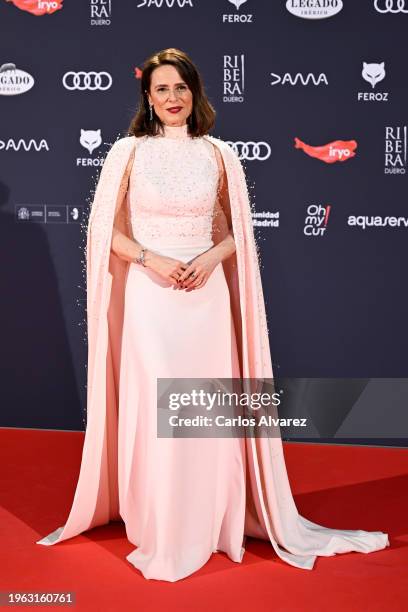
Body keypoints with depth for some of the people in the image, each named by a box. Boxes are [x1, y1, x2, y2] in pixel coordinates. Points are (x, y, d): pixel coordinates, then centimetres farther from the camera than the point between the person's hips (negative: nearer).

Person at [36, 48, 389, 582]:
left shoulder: (218, 155, 6)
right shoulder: (128, 152, 2)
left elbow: (238, 231, 11)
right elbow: (107, 230, 2)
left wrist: (212, 257, -8)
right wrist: (150, 259, -14)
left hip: (207, 296, 1)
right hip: (147, 295, -1)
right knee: (150, 408, 1)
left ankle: (211, 522, 23)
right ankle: (155, 526, 20)